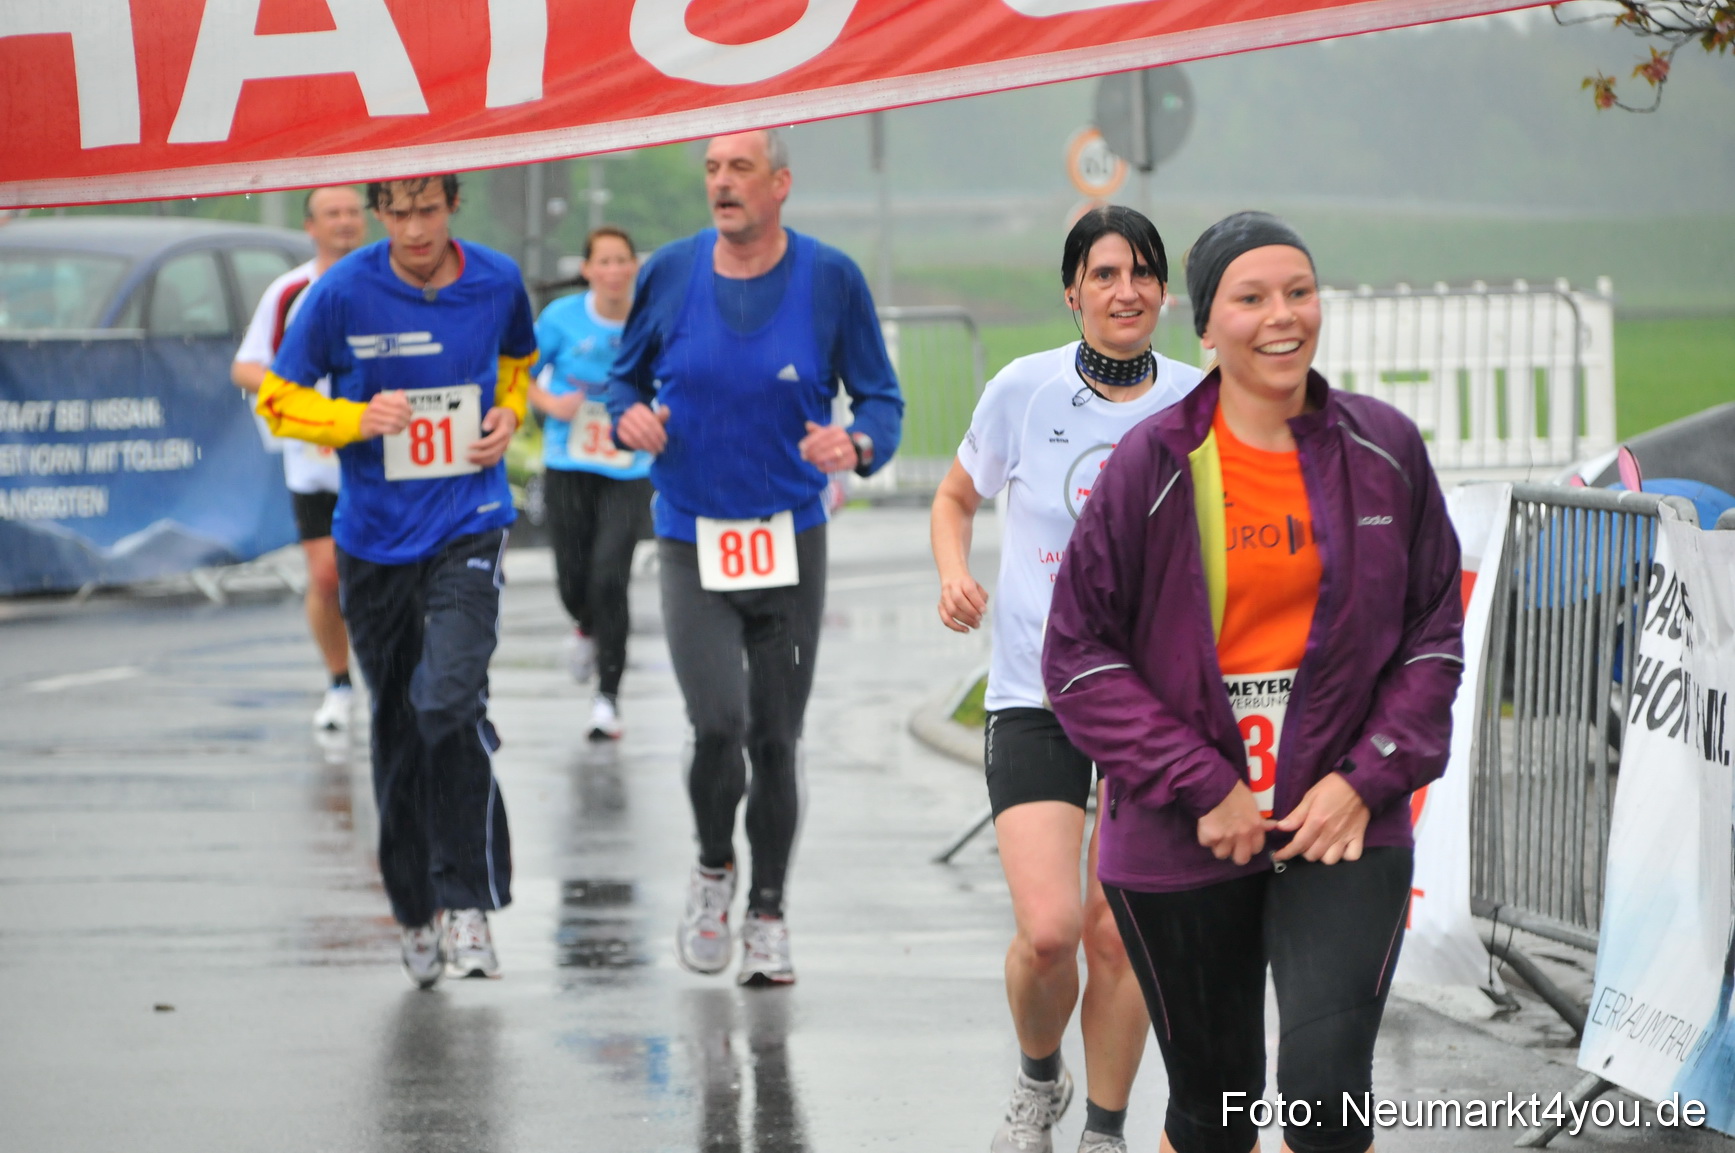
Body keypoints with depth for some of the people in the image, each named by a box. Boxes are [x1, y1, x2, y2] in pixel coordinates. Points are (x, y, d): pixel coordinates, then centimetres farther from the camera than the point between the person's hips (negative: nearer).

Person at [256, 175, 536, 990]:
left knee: (450, 700, -21)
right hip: (375, 538, 1)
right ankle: (416, 914, 26)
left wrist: (508, 416, 0)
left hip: (467, 528, -1)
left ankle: (469, 905, -11)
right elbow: (278, 399, 0)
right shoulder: (343, 293, -9)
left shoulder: (497, 283, -2)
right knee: (397, 727, 10)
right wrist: (359, 419, -17)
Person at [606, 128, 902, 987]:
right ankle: (713, 867, 13)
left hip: (791, 543, 0)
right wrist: (629, 416, -8)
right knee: (719, 725, -16)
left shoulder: (829, 279, -4)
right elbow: (627, 373, 15)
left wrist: (857, 446, -21)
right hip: (692, 542, 0)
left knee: (777, 739, 6)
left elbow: (881, 399, 1)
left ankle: (767, 917, 22)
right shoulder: (670, 274, 0)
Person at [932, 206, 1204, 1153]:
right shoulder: (1024, 390, -3)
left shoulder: (1198, 402, -1)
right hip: (1036, 694, -1)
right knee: (1047, 930, -13)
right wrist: (954, 574, -5)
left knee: (1119, 935, 2)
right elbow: (957, 496, 14)